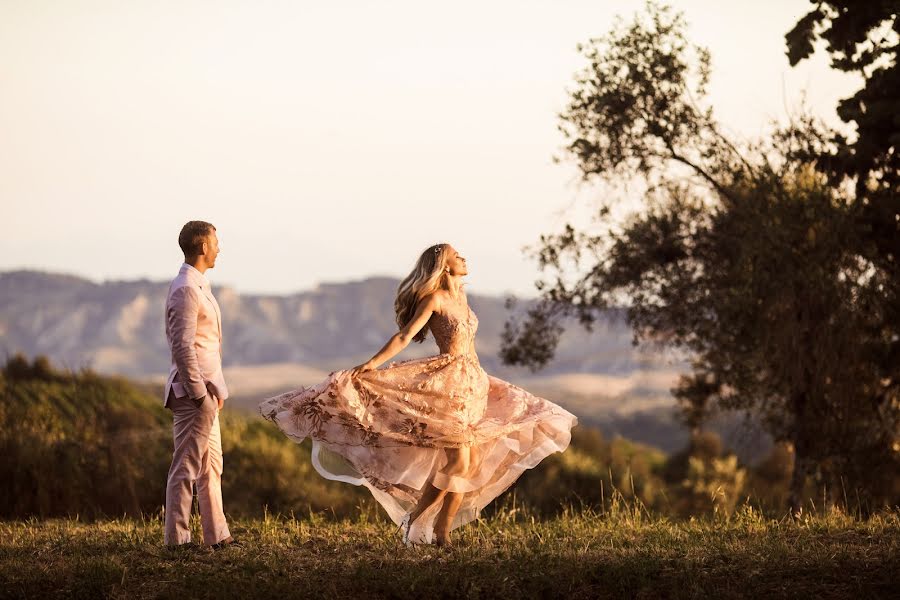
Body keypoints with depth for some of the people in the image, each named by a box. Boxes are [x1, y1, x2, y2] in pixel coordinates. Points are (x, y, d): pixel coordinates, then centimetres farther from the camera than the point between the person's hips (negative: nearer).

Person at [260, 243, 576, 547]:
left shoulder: (460, 294, 15)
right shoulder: (435, 299, -9)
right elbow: (404, 335, -16)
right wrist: (372, 363, -27)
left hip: (473, 383, 8)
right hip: (449, 381, -8)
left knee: (471, 464, 3)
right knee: (458, 461, -15)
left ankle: (441, 531, 7)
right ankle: (414, 519, -5)